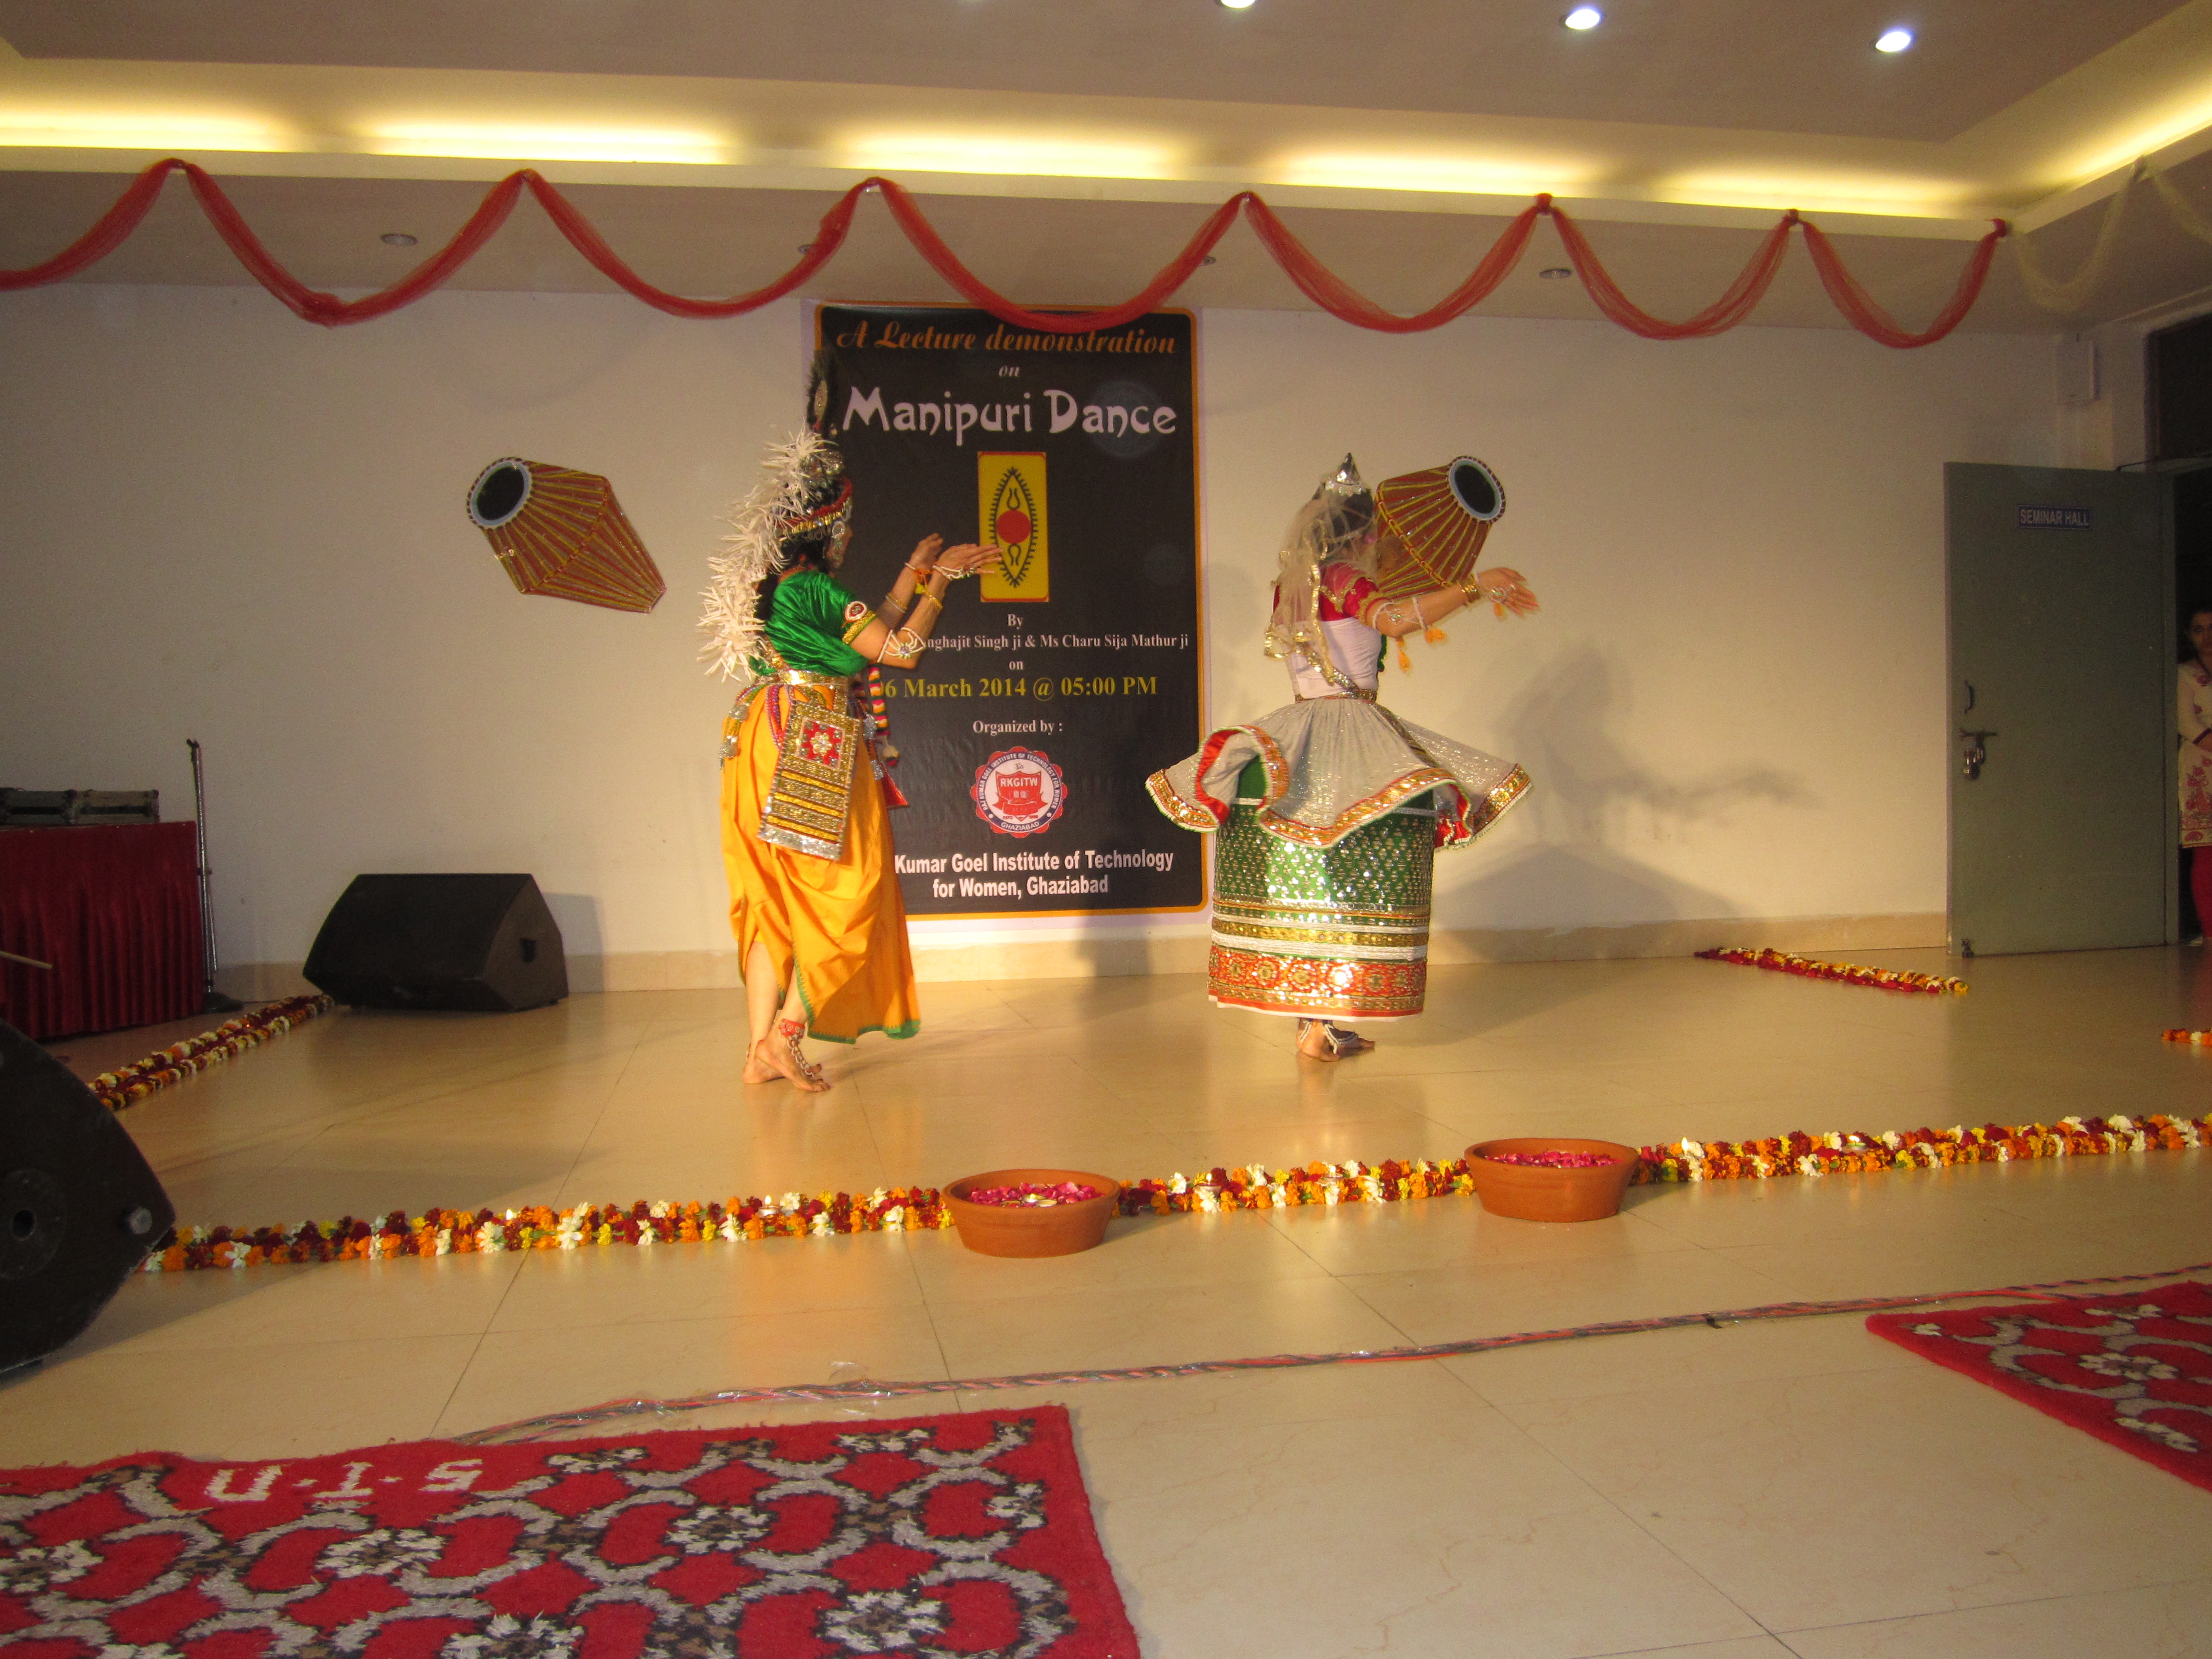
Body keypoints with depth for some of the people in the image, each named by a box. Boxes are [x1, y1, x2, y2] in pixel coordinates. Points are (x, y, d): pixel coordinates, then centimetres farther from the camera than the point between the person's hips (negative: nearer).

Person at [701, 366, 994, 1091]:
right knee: (839, 890, 3)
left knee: (772, 896, 9)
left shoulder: (769, 590, 12)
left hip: (768, 753, 8)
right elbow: (901, 649, -9)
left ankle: (761, 1049, 10)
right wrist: (937, 584, 2)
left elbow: (869, 631, 19)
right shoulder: (818, 591, -14)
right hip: (818, 755, -8)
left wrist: (917, 571, 23)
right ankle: (789, 1030, -4)